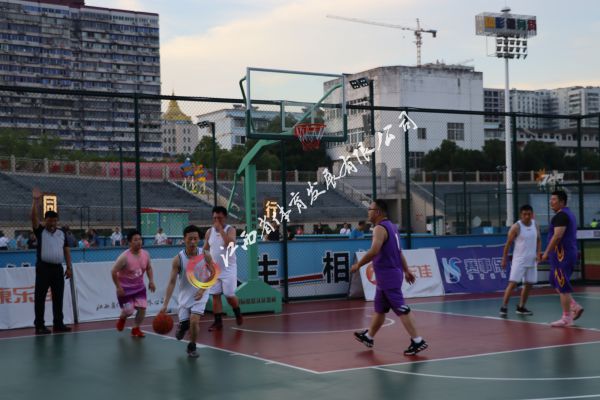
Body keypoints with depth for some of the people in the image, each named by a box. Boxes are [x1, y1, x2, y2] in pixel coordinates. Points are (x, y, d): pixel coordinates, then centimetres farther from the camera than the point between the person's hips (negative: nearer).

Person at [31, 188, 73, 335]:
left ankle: (58, 324, 15)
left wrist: (69, 267, 6)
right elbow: (34, 217, -15)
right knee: (40, 297, -2)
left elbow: (66, 250, 13)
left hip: (58, 268, 4)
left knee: (58, 297, 7)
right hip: (43, 267, -4)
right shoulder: (40, 231, 1)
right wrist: (36, 201, -23)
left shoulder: (62, 233, 13)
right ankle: (39, 326, 1)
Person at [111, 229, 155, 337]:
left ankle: (136, 329, 16)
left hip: (139, 286, 5)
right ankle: (122, 318, 31)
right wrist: (118, 287, -17)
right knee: (128, 311, -7)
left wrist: (151, 281, -1)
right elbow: (114, 272, -18)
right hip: (125, 288, -5)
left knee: (142, 308, -5)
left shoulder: (145, 254, -7)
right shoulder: (124, 257, -24)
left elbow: (149, 268, 11)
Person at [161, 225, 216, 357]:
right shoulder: (178, 259, -16)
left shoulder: (204, 255, -14)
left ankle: (192, 347, 10)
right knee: (184, 322, 5)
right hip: (185, 295, 1)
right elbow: (172, 282, -16)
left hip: (199, 295, -1)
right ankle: (182, 326, 46)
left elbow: (213, 273, -2)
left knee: (194, 321, -17)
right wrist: (165, 304, -23)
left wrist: (203, 289, -15)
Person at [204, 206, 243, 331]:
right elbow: (205, 249, 14)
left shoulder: (230, 229, -10)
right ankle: (218, 322, 7)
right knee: (215, 295, 1)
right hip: (214, 269, 4)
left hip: (228, 269, -4)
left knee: (229, 295, -3)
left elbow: (230, 244, -29)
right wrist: (206, 255, -5)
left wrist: (221, 229, -28)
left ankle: (238, 313, 25)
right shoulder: (209, 232, 5)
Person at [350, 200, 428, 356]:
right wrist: (406, 271, 24)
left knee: (401, 309, -10)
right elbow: (399, 251, 20)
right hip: (390, 273, 10)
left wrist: (358, 265, -19)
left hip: (388, 275, -10)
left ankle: (417, 341, -11)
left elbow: (374, 251, -30)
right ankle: (368, 337, 34)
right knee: (379, 309, 21)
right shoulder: (391, 226, 15)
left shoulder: (380, 228, -17)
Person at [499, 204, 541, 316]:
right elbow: (508, 243, -7)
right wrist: (504, 260, -7)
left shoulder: (535, 225, 4)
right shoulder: (516, 227, -12)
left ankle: (521, 307, 21)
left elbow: (538, 240, 15)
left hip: (531, 260, 6)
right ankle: (504, 307, -7)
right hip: (519, 260, -6)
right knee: (513, 283, -11)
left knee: (528, 284, 9)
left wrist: (538, 253, -1)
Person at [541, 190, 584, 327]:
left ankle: (566, 318, 0)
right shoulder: (569, 214, 19)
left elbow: (558, 235, -23)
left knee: (562, 286, -5)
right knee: (555, 282, 18)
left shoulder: (561, 215, -14)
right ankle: (575, 307, 14)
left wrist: (547, 253, -19)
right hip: (569, 253, 10)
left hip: (562, 254, -10)